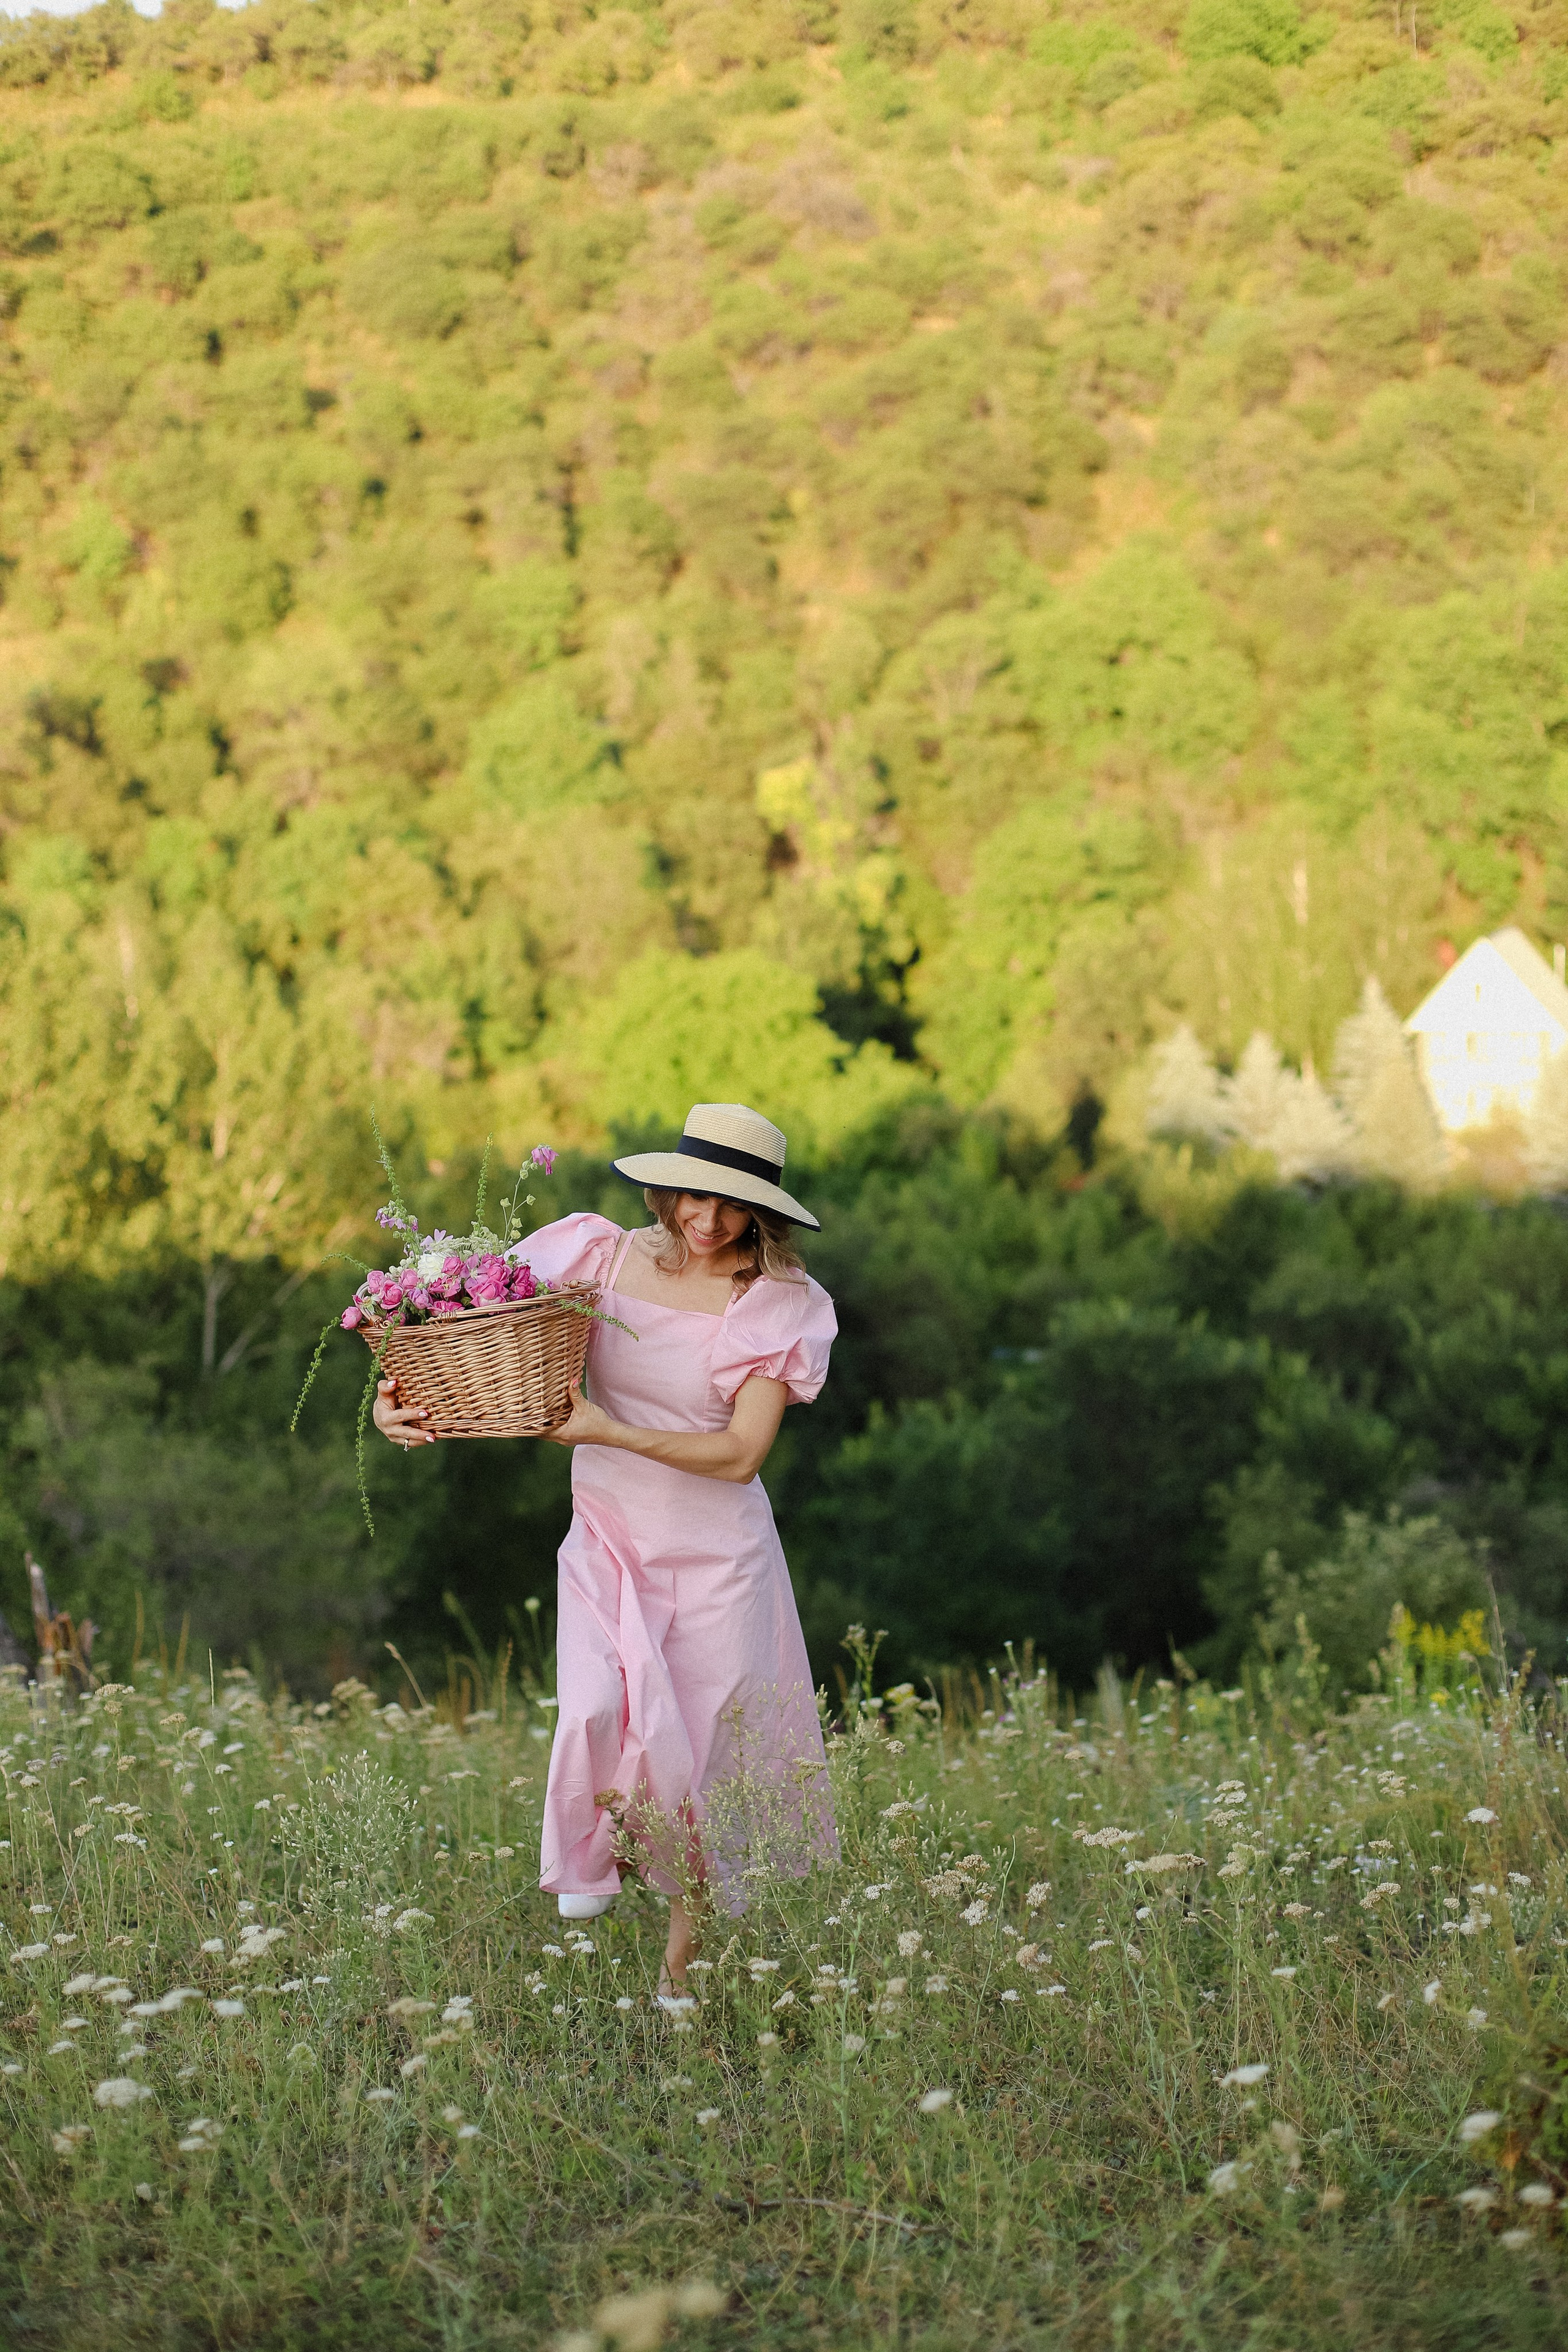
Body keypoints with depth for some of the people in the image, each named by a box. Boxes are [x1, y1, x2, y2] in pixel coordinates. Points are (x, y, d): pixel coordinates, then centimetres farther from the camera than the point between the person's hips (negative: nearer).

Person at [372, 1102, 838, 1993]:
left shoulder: (782, 1305, -8)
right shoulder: (602, 1255, -4)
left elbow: (741, 1453, -15)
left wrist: (610, 1431, -24)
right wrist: (406, 1399, -19)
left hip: (717, 1553, -1)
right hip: (607, 1540, 1)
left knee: (701, 1754, 3)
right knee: (602, 1713, -24)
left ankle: (683, 1970, 23)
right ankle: (608, 1845, 10)